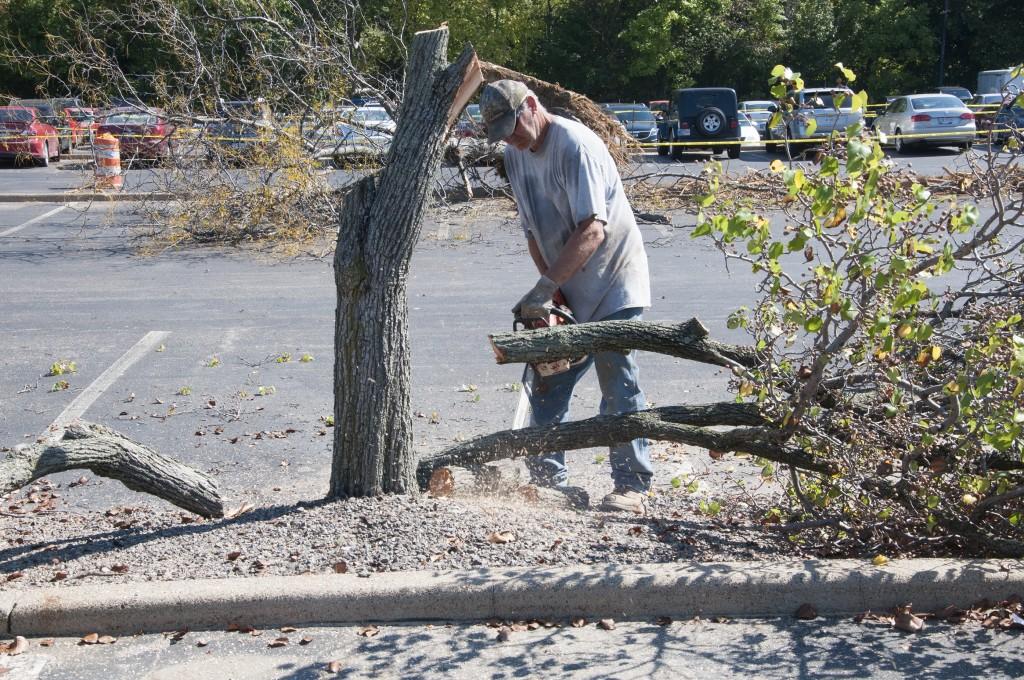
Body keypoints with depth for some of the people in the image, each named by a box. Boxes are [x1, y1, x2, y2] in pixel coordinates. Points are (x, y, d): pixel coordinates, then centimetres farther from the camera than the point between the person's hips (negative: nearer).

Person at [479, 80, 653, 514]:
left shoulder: (576, 145, -20)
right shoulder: (516, 156, 6)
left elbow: (593, 229, -28)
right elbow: (533, 232, 8)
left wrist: (544, 287, -30)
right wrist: (550, 291, -5)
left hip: (613, 285, -8)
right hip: (567, 290, 8)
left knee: (618, 384, -9)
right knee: (547, 384, 6)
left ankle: (633, 486, -3)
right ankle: (548, 479, 13)